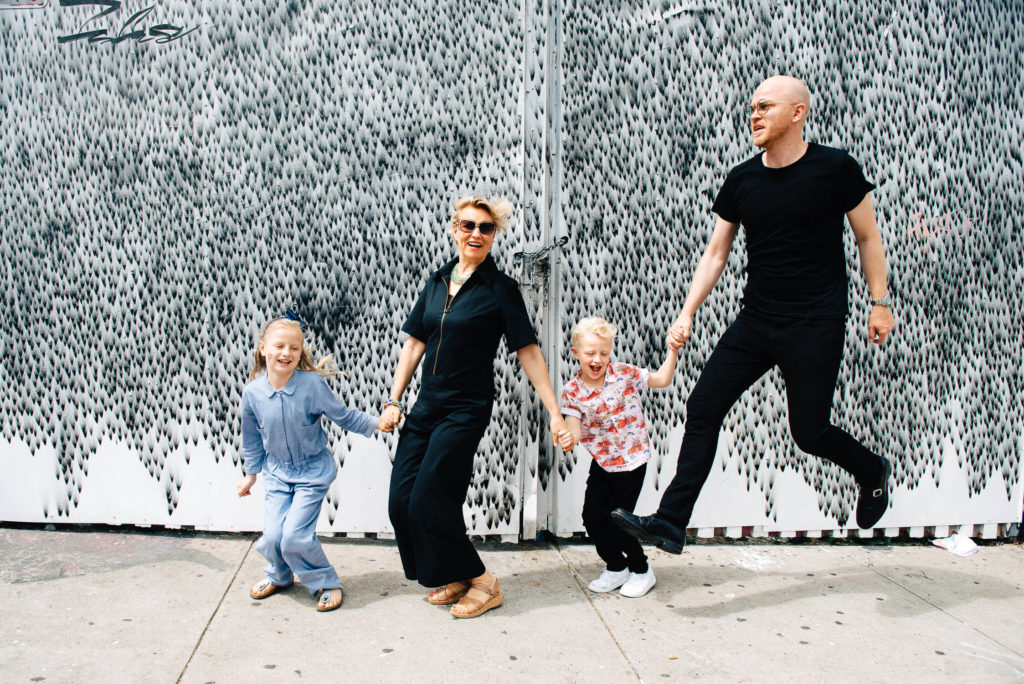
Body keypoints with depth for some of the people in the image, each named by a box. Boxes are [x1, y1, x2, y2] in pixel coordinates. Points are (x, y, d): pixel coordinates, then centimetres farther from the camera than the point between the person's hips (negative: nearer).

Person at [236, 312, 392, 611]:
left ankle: (326, 583, 14)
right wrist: (251, 473, 16)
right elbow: (252, 439, 8)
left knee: (296, 536, -12)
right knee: (272, 536, -3)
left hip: (313, 471, -3)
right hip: (277, 472, 3)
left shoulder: (312, 384, -18)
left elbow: (343, 416, -7)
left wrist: (376, 423, -14)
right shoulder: (252, 393, -8)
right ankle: (279, 576, 32)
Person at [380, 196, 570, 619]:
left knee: (428, 500, -11)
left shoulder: (501, 289, -6)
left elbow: (528, 353, -7)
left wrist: (555, 414, -10)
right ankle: (453, 579, 22)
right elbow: (415, 343, 13)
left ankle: (481, 583, 10)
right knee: (401, 501, 2)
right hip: (426, 405, 6)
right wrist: (394, 400, 10)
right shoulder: (437, 282, 10)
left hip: (465, 410, -6)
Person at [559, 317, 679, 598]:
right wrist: (569, 438, -38)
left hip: (632, 459, -3)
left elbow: (661, 380, -4)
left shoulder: (623, 373, -12)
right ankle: (616, 567, 26)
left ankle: (641, 570, 22)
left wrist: (672, 353, -17)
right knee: (592, 516, 2)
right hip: (601, 461, 4)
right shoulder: (572, 390, -9)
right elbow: (574, 424, -16)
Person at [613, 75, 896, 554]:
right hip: (755, 320, 5)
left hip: (816, 325, -4)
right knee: (703, 407, -2)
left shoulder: (835, 168, -6)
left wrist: (880, 302, 2)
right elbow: (715, 253, 8)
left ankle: (873, 472, 35)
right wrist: (687, 314, 2)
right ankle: (670, 523, 4)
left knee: (808, 431, 1)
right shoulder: (740, 181, 5)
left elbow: (868, 238, 4)